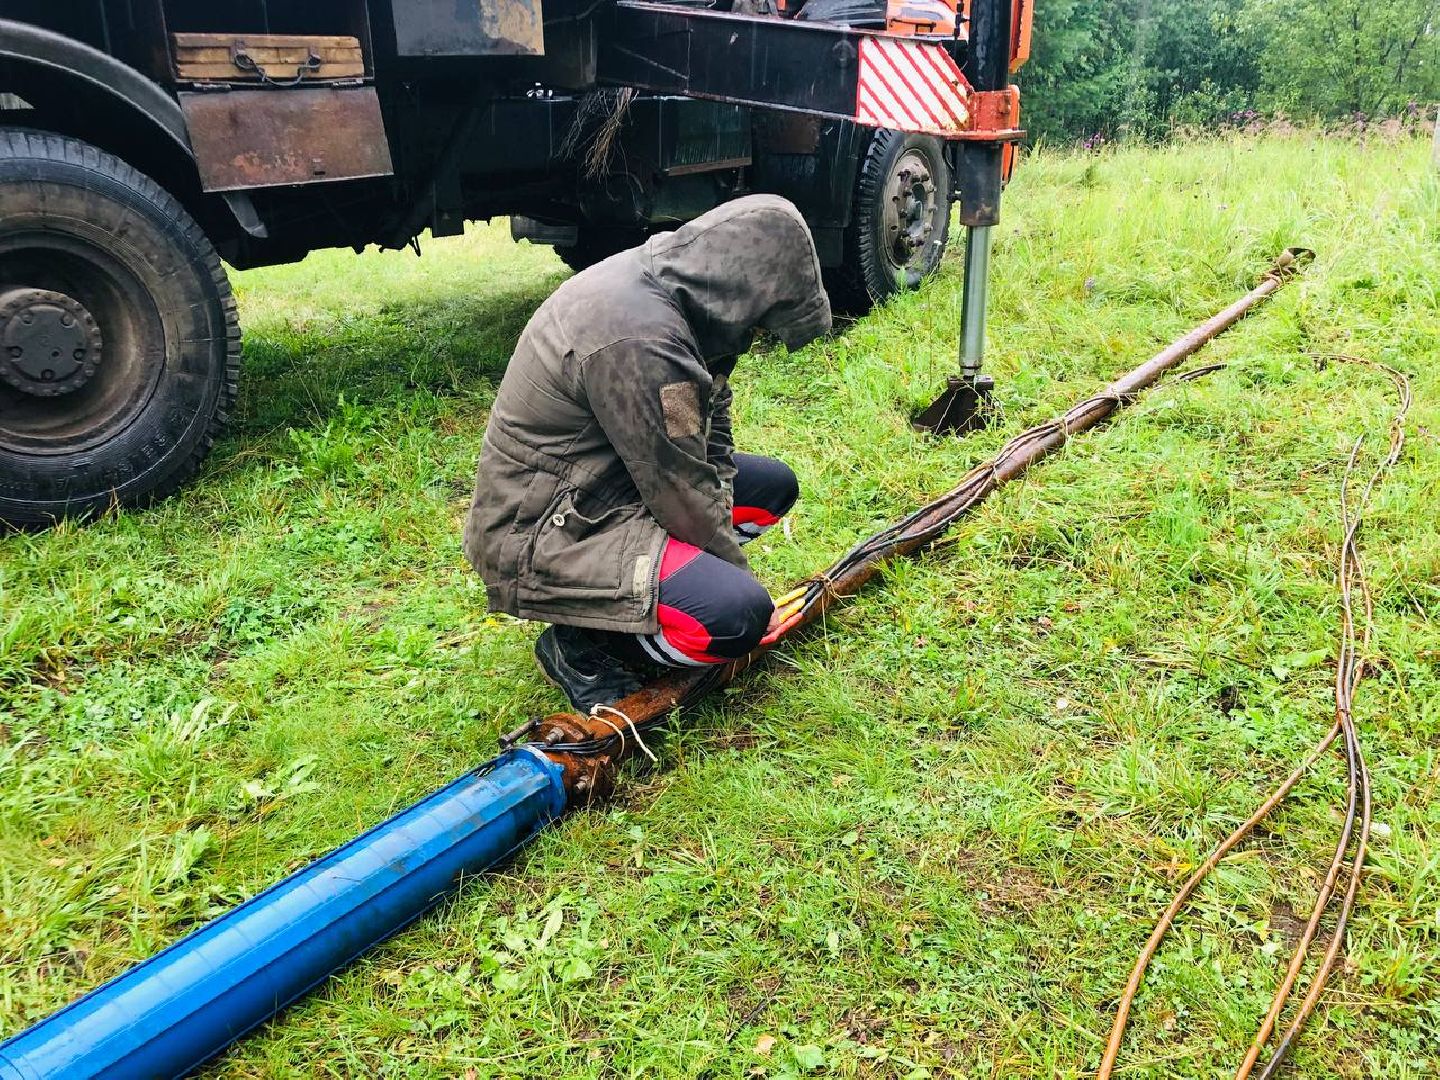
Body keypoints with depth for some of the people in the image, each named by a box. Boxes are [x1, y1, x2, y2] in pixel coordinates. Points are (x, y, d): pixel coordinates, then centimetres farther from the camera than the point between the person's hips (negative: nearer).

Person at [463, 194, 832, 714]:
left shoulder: (663, 282, 0)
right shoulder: (639, 341, -30)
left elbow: (709, 419, 7)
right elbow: (683, 497, -23)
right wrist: (739, 574, -7)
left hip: (604, 486, 10)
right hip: (539, 533, -10)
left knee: (773, 485, 13)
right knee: (736, 614, -27)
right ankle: (580, 644, -2)